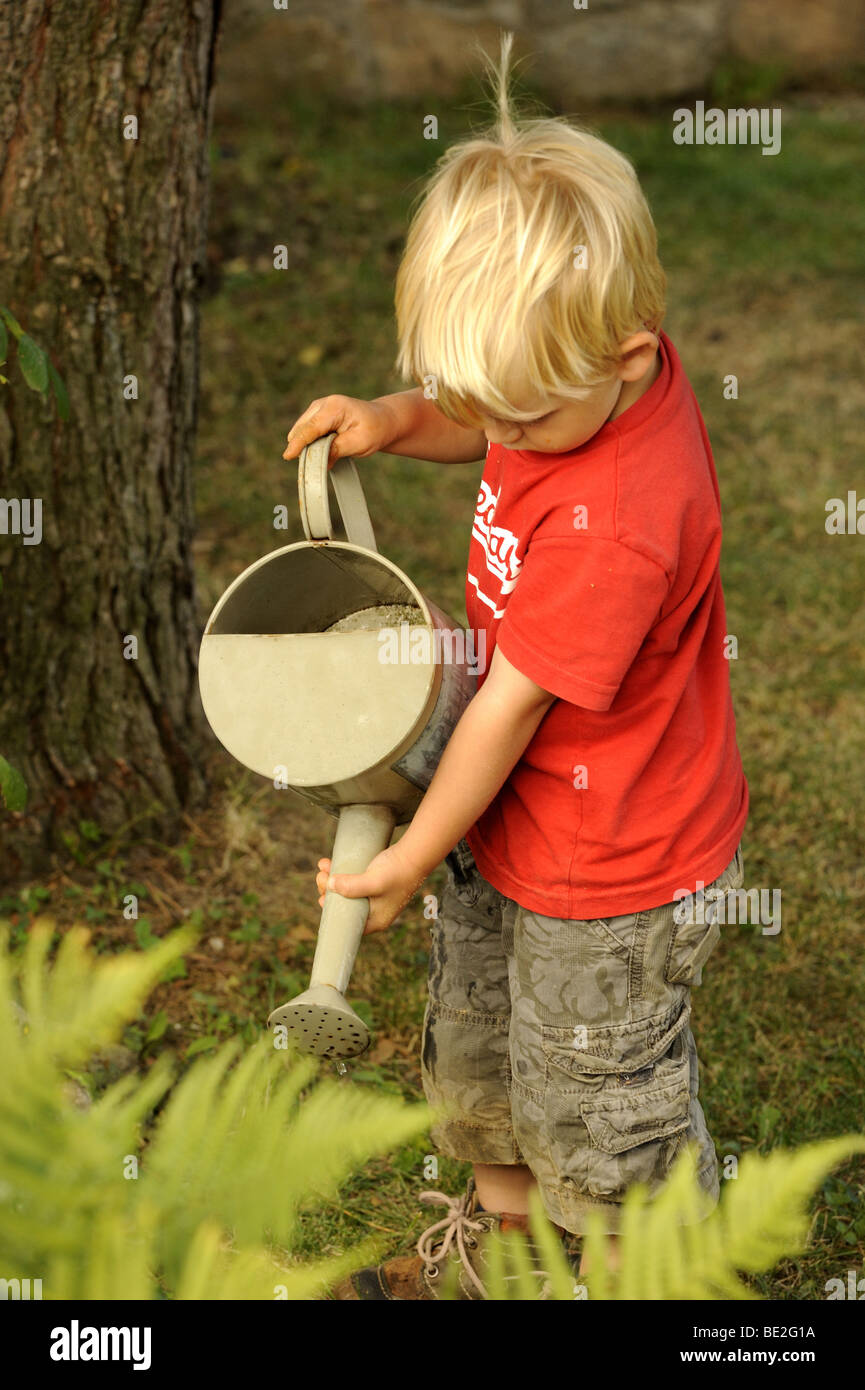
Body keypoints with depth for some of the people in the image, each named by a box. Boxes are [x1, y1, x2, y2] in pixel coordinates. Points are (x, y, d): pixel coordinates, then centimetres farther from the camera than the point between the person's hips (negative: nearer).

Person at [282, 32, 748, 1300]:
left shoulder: (619, 525, -37)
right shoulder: (580, 369, -12)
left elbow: (512, 703, -26)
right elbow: (484, 425, 12)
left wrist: (411, 859, -13)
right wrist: (396, 420, -9)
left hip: (609, 877, -9)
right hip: (520, 819, 9)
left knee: (595, 1108, 13)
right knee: (474, 1045, 27)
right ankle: (496, 1239, 54)